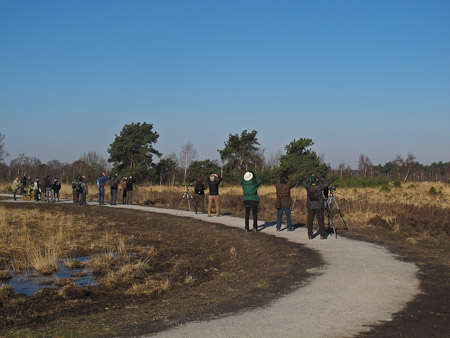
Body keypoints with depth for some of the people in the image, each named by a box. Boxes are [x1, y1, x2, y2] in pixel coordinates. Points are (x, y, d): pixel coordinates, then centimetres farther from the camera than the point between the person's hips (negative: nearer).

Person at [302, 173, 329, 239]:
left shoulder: (308, 186, -4)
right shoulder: (319, 186, -11)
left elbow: (303, 182, 15)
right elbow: (327, 184, 1)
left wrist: (309, 178, 14)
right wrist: (320, 178, 2)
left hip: (310, 207, 2)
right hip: (319, 206, -2)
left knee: (309, 220, 7)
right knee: (320, 220, 4)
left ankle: (310, 235, 6)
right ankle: (322, 235, 3)